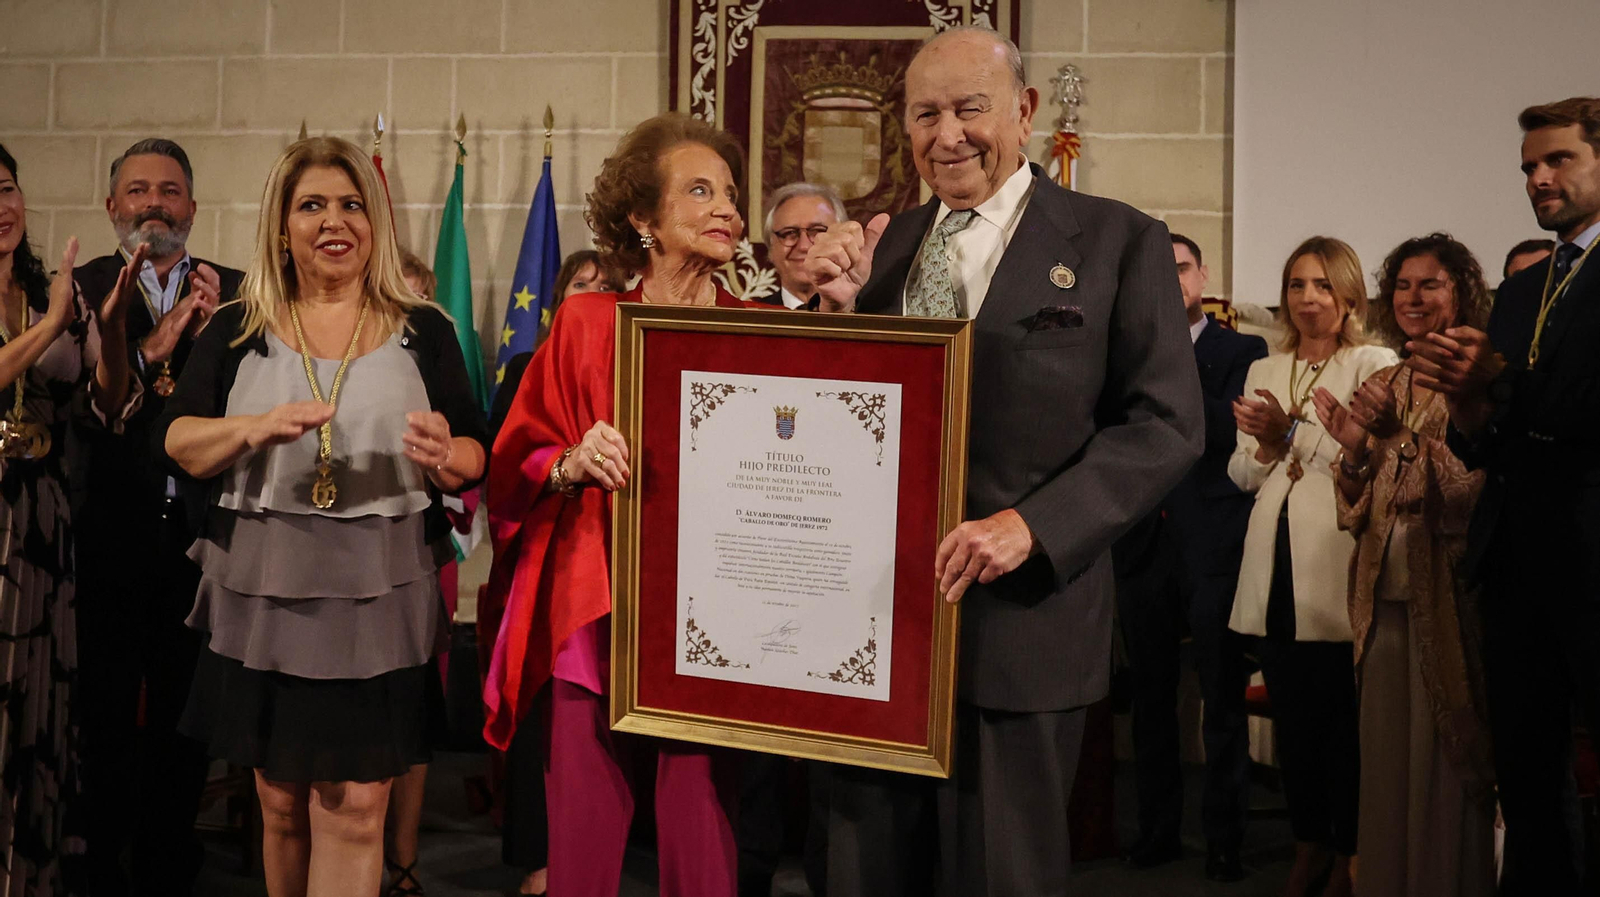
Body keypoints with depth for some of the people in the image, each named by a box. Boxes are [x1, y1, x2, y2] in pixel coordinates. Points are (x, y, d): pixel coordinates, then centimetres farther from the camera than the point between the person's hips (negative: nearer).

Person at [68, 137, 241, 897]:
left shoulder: (233, 293, 3)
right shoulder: (80, 289, -1)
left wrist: (210, 334, -21)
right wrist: (152, 348, -24)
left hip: (199, 531, 2)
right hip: (109, 536, -1)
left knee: (183, 718, 14)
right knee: (106, 715, 11)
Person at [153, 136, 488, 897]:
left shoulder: (423, 332, 4)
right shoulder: (237, 331, 6)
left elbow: (476, 458, 4)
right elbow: (174, 443, 0)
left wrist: (444, 457, -20)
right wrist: (254, 429, -20)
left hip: (380, 602, -1)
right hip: (263, 599, 1)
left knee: (354, 808, -1)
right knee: (281, 803, 13)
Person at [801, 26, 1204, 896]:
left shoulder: (1119, 241, -2)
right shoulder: (886, 243, 11)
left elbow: (1167, 423, -8)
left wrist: (1031, 524, -19)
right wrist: (840, 306, -6)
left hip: (1020, 612, -4)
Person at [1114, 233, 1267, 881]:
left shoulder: (1242, 352, 4)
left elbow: (1230, 427, -9)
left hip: (1215, 550, -3)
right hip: (1144, 544, 3)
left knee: (1224, 700, 1)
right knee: (1151, 697, 10)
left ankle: (1224, 838, 11)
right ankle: (1157, 828, 21)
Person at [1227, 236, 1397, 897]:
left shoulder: (1375, 365, 1)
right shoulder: (1265, 371, 17)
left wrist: (1293, 431, -15)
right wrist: (1265, 443, -4)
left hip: (1339, 564, -5)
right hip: (1276, 569, 5)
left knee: (1345, 715, -3)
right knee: (1292, 714, 10)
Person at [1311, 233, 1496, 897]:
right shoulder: (1385, 386, 15)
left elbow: (1481, 492, -13)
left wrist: (1402, 434, -19)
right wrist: (1353, 445, -4)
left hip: (1451, 599, -5)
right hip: (1385, 599, 5)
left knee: (1445, 769, -2)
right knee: (1386, 768, 8)